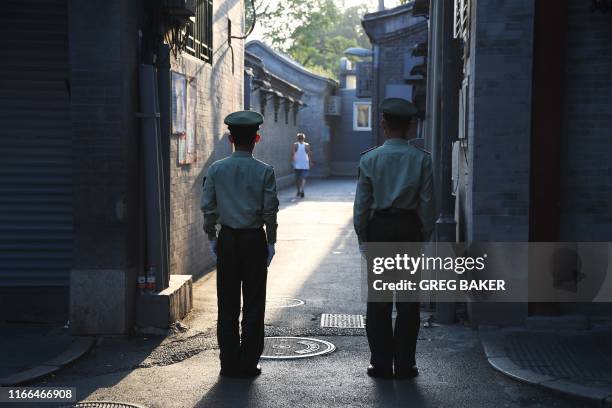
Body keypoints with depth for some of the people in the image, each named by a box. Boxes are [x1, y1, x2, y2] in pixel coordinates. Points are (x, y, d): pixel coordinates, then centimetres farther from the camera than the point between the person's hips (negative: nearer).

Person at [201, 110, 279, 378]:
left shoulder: (216, 169, 0)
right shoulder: (264, 172, -6)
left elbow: (207, 207, 0)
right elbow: (270, 211, -7)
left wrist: (212, 238, 10)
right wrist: (271, 242, 3)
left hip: (227, 239, 2)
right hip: (254, 240, -2)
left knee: (227, 305, 8)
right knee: (253, 304, 6)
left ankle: (229, 364, 12)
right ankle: (248, 364, 9)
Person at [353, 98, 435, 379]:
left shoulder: (370, 158, -2)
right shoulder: (421, 159, -2)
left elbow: (361, 203, -1)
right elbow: (427, 202, -3)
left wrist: (362, 237, 7)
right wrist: (424, 235, 7)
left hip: (379, 229, 0)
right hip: (410, 229, 0)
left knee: (378, 300, 8)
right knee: (408, 300, 6)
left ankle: (381, 363, 11)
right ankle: (404, 364, 9)